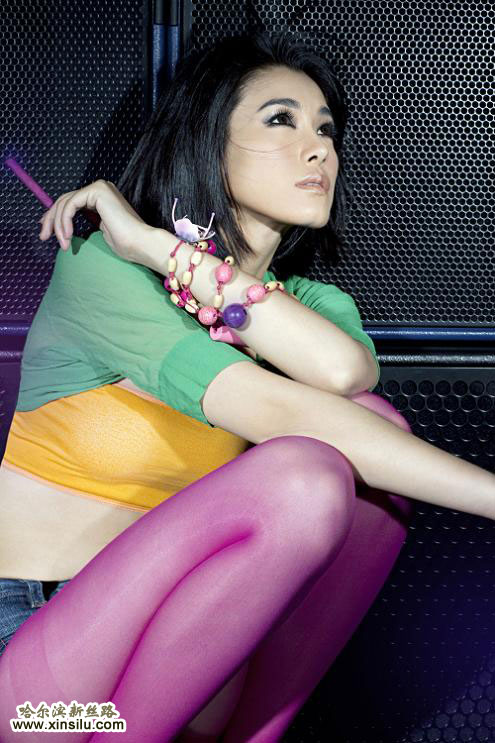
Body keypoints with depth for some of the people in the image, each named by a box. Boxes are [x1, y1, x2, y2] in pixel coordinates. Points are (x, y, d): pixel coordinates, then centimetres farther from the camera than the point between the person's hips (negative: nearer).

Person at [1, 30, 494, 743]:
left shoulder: (311, 303, 5)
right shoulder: (97, 265, -13)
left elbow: (344, 371, -21)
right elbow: (281, 412, -25)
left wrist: (164, 250, -19)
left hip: (157, 616, 6)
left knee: (374, 420, -13)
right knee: (305, 480, -28)